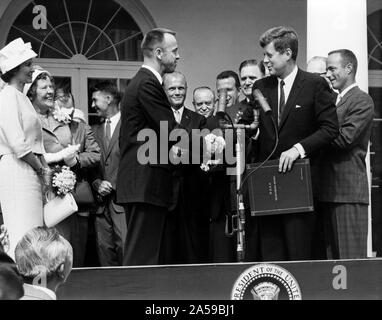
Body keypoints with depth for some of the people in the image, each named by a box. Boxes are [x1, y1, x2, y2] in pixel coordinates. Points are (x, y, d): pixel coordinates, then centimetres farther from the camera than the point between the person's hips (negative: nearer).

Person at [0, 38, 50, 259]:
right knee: (23, 235, -10)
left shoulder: (22, 98, 20)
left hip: (30, 172, 9)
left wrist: (44, 167, 8)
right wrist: (42, 169, -7)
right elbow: (18, 144, -17)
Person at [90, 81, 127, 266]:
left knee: (126, 249, -13)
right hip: (102, 202, 6)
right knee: (104, 249, 3)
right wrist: (97, 183, 0)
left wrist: (114, 185, -9)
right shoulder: (96, 130, 18)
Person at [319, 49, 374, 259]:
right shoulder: (332, 100, 20)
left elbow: (345, 138, -18)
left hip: (348, 190, -8)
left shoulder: (362, 101, -7)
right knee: (330, 255, 11)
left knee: (351, 257, -6)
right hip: (327, 190, 8)